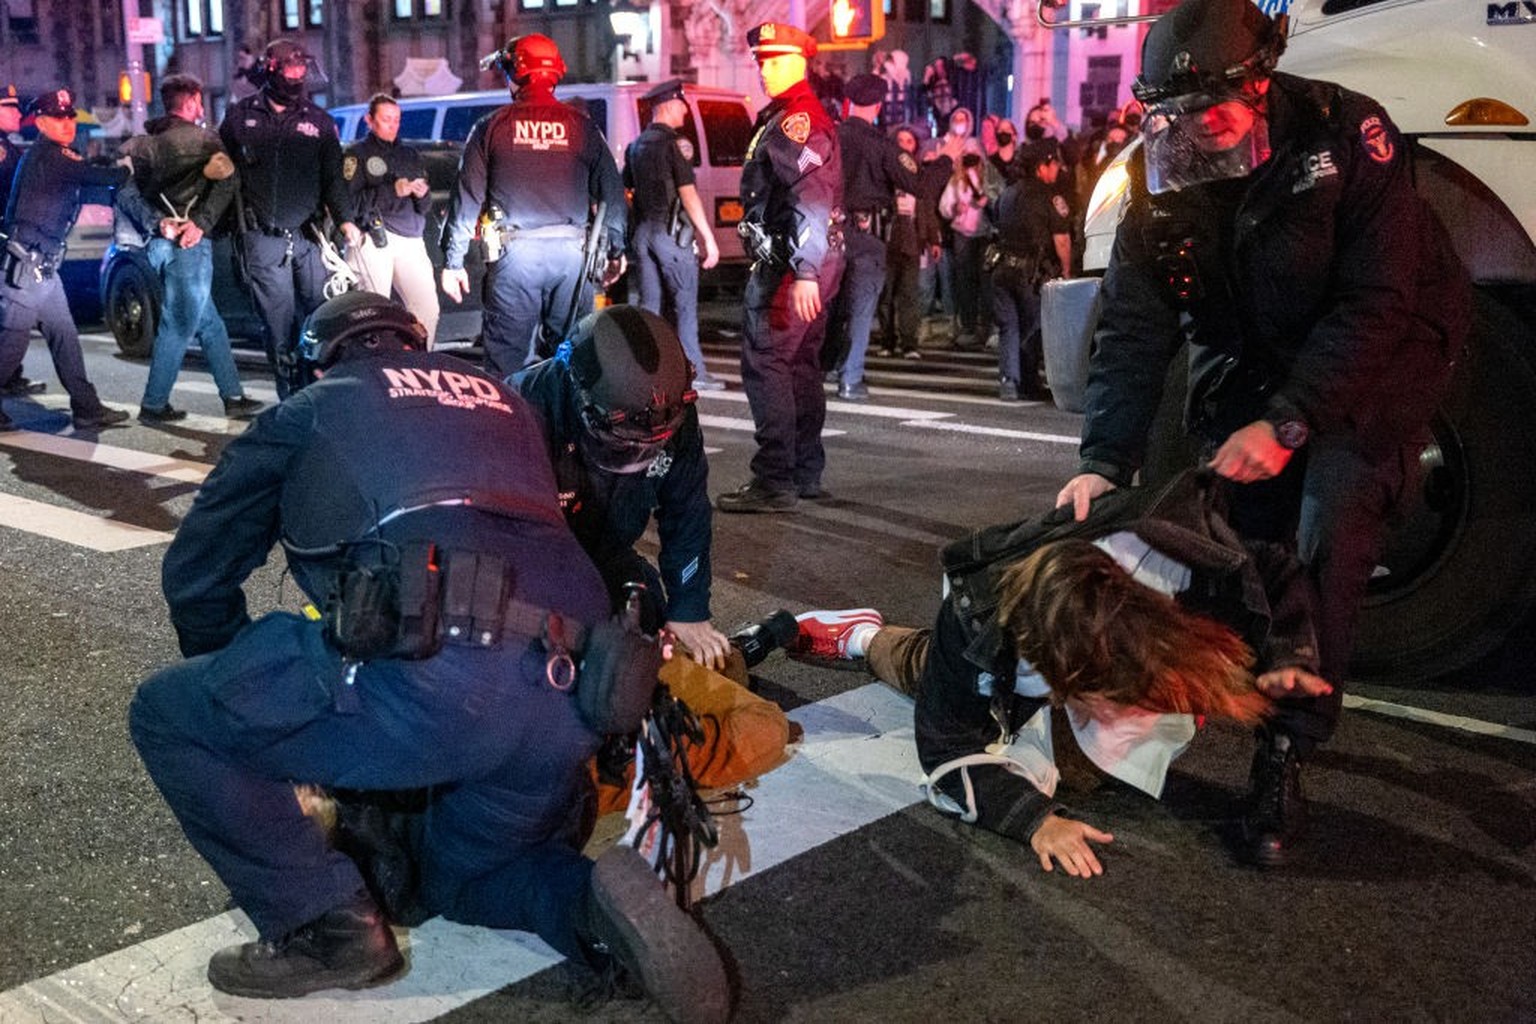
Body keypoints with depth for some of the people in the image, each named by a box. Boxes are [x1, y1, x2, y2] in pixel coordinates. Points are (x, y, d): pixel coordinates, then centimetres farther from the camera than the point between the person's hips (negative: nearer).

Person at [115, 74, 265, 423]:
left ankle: (234, 397, 17)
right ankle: (154, 405, 3)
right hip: (189, 245, -7)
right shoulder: (203, 139, -2)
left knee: (209, 323, 14)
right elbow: (225, 182, -17)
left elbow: (126, 192, 3)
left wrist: (156, 222, -6)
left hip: (157, 243, 7)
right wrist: (201, 223, -19)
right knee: (178, 327, 0)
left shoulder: (145, 143, 14)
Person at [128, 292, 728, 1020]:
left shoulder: (310, 409, 21)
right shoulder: (505, 405, 33)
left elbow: (196, 574, 26)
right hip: (565, 703, 6)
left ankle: (326, 925, 10)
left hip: (423, 679, -6)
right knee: (466, 874, 33)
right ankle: (595, 904, 3)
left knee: (169, 715, 15)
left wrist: (237, 688, 44)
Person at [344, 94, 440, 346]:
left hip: (411, 242, 4)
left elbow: (424, 209, 20)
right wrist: (392, 190, -15)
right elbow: (350, 201, -6)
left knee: (428, 308, -6)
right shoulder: (357, 154, 8)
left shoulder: (411, 156, 23)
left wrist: (422, 195, -4)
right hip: (373, 241, -4)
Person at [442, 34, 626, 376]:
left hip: (515, 254, -1)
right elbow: (612, 193, 8)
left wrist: (452, 261, 7)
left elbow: (467, 198, 2)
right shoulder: (582, 126, 7)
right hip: (571, 251, 2)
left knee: (508, 355, 2)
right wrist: (615, 251, 17)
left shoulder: (492, 126, 4)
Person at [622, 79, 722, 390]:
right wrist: (708, 238, -15)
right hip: (671, 232, -7)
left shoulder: (636, 146, 14)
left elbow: (625, 190, 19)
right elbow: (688, 194, -17)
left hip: (642, 232, 7)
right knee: (684, 305, -3)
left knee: (649, 304, 11)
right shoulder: (675, 142, -11)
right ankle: (693, 372, -1)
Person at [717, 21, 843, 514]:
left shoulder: (795, 121, -13)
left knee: (765, 363, -11)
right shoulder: (780, 118, 21)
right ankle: (806, 472, 24)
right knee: (799, 364, 15)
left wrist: (803, 273, -30)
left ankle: (774, 481, -12)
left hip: (791, 265, -11)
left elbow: (813, 201, -24)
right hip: (811, 264, 11)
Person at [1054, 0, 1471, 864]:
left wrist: (1287, 423, -32)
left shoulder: (1347, 135, -24)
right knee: (1232, 534, -3)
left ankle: (1288, 752, -10)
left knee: (1327, 534, -18)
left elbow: (1374, 305, -26)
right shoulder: (1163, 182, -11)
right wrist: (1104, 460, -25)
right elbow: (1133, 331, -15)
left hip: (1380, 356, -4)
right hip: (1253, 365, 5)